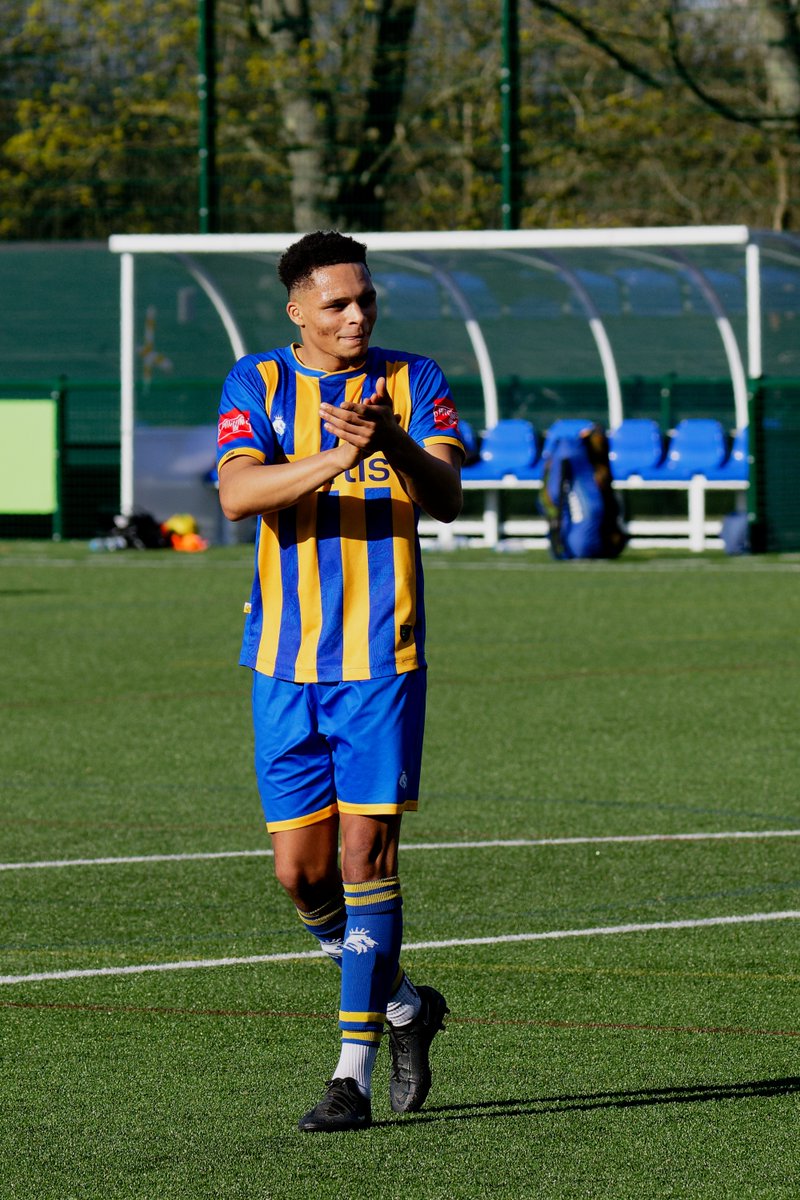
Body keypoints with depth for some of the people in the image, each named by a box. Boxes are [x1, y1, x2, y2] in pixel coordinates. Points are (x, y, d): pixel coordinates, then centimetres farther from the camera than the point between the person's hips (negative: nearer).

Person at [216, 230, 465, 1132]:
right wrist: (332, 460, -29)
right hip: (285, 664, 2)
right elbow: (236, 492, -14)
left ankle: (353, 1073, -8)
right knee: (301, 870, 2)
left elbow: (445, 498, -12)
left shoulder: (412, 382, 2)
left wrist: (392, 443, -32)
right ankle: (402, 1005, 27)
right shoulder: (258, 385, 3)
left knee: (366, 851, -10)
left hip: (382, 660, -2)